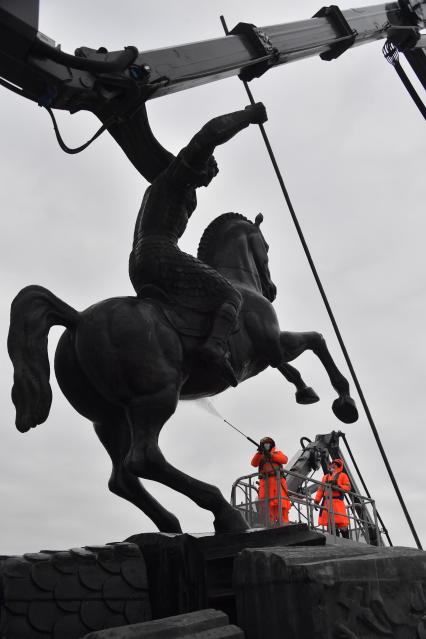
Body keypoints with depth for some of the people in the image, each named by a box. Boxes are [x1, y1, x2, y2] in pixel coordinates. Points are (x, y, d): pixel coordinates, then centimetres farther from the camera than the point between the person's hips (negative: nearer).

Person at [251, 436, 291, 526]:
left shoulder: (278, 453, 22)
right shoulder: (260, 456, 26)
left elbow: (285, 459, 1)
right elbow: (254, 463, 6)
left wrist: (270, 455, -8)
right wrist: (259, 453, -8)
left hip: (277, 480, -2)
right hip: (265, 481, 2)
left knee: (280, 502, -13)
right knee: (267, 503, -9)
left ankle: (283, 521, -17)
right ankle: (270, 522, -11)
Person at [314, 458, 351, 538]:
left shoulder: (343, 475, 13)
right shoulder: (325, 477, 25)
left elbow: (348, 487, 0)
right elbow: (321, 489, 17)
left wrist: (338, 487, -16)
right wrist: (317, 500, 5)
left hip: (337, 501, -4)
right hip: (327, 502, 4)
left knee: (341, 523, -12)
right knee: (330, 523, -1)